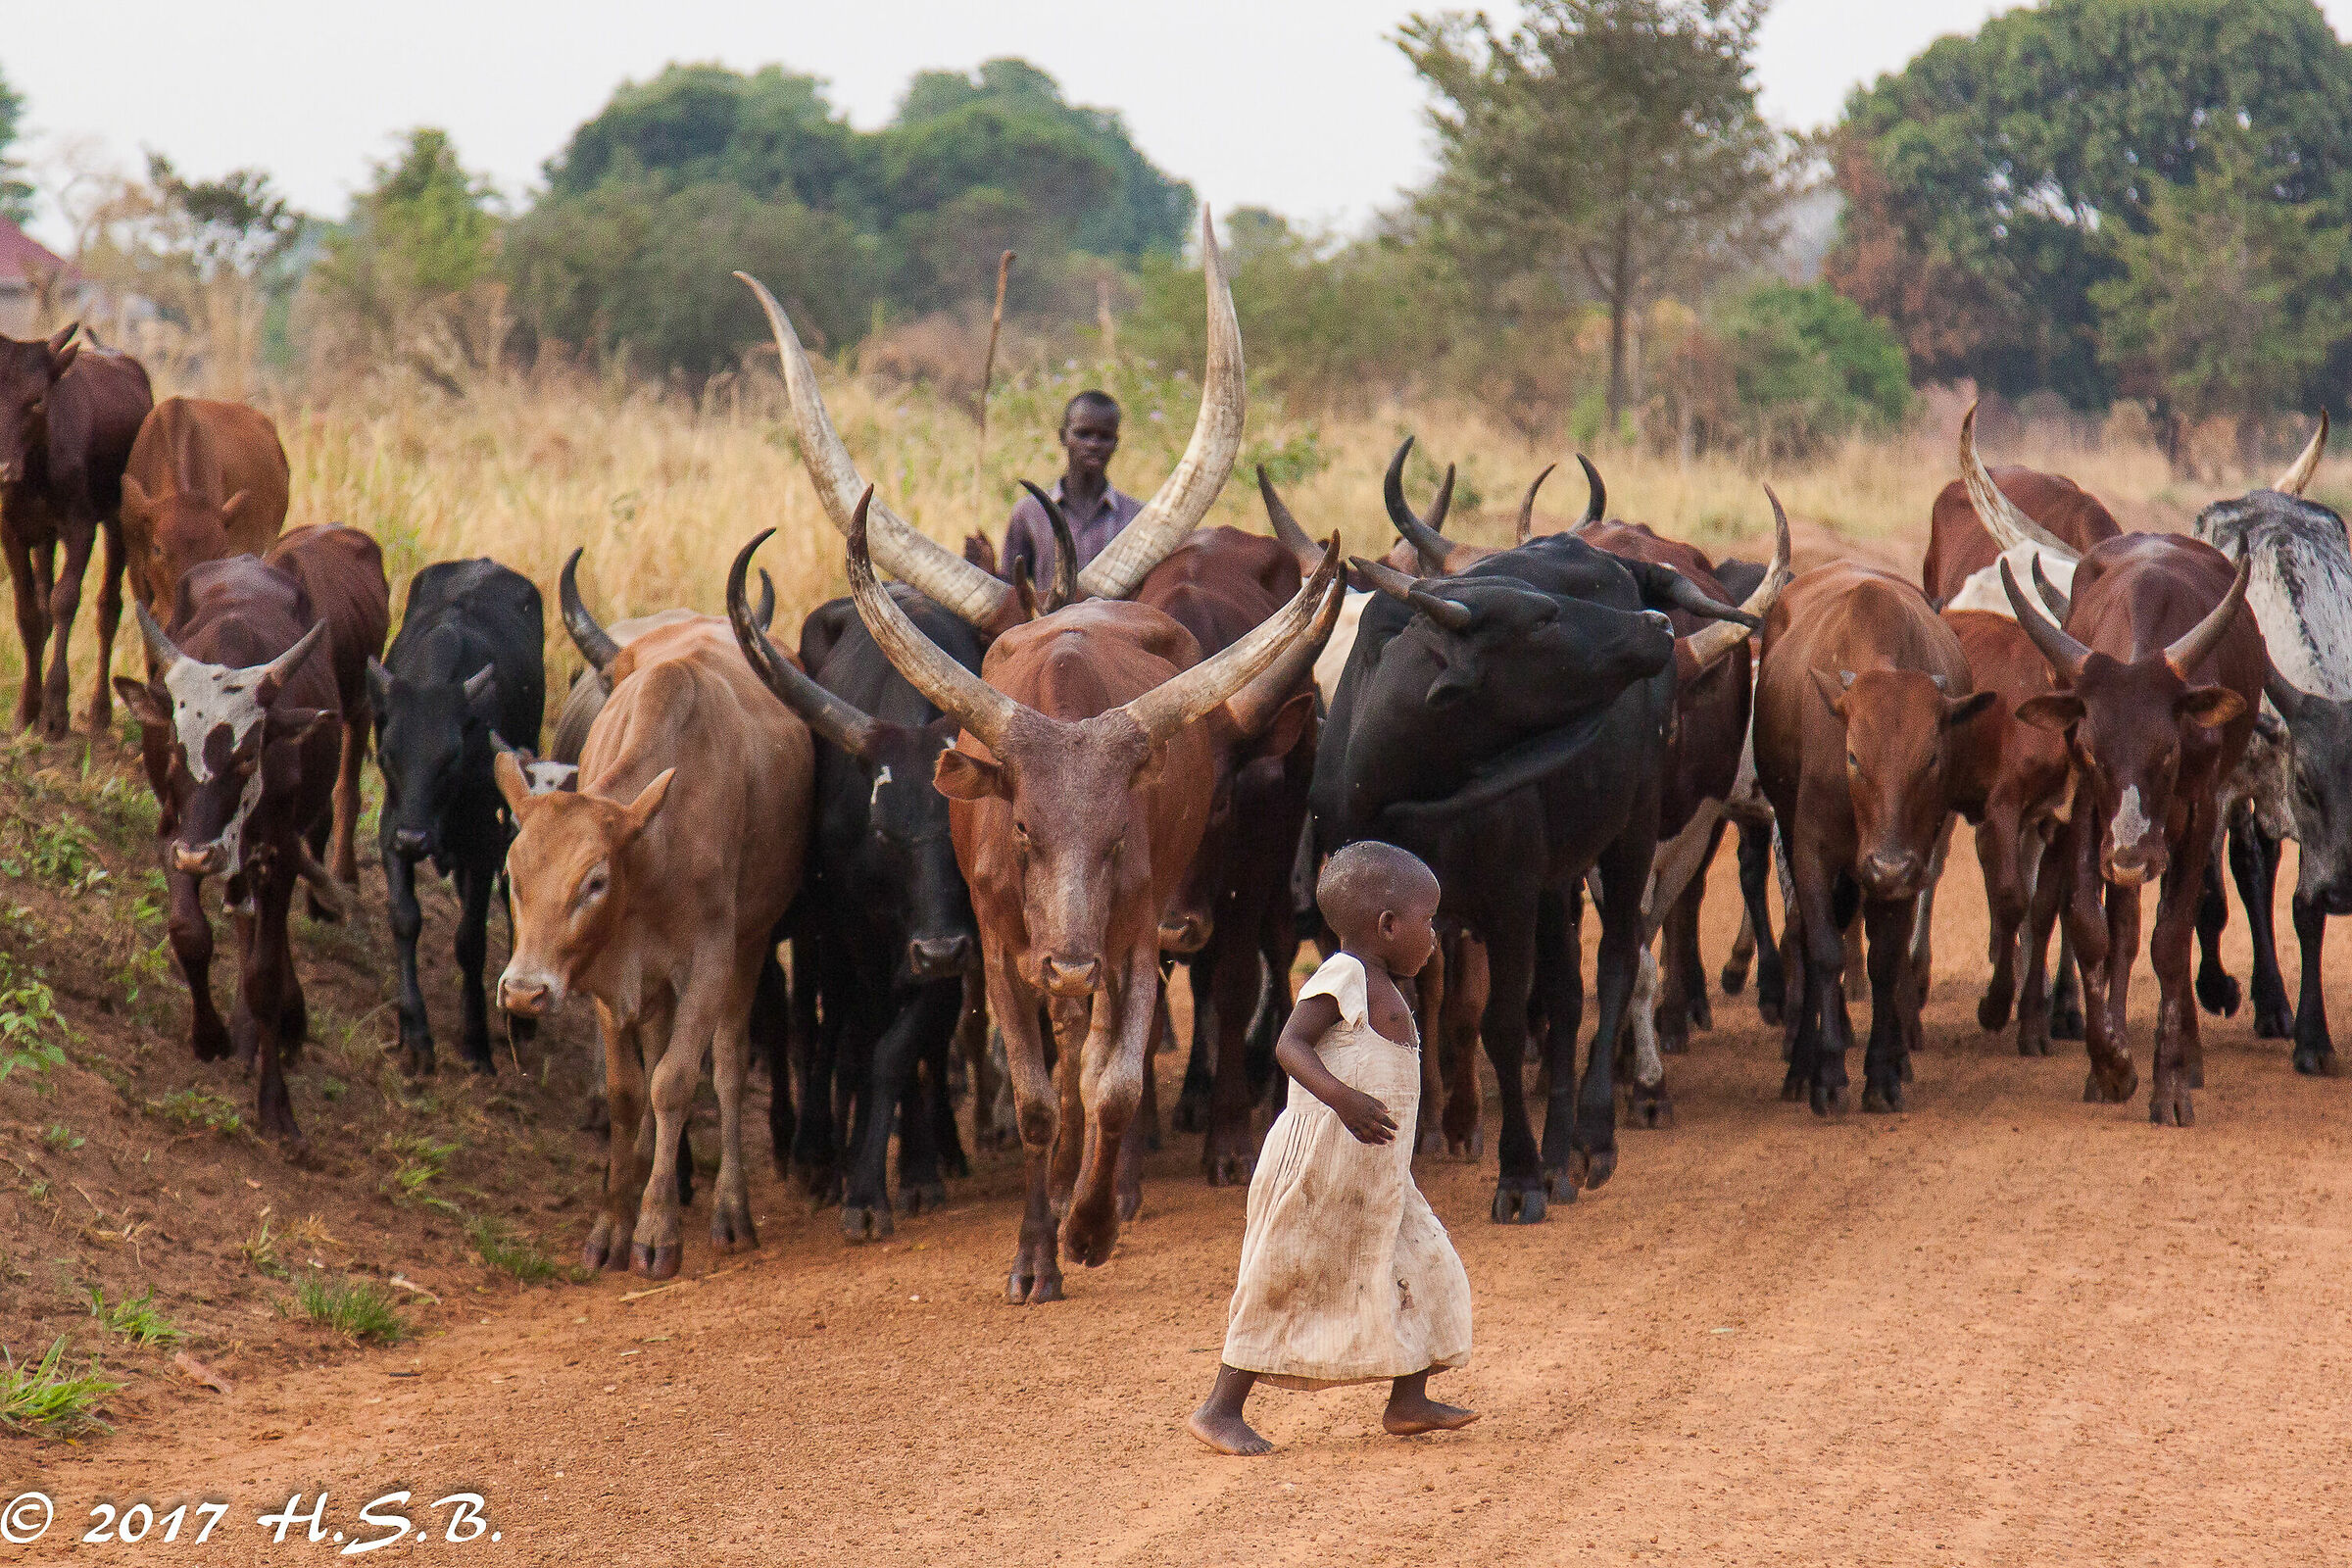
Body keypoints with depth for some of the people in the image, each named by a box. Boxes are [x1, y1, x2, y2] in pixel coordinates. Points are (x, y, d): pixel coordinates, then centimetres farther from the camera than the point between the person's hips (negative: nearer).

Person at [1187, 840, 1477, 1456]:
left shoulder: (1381, 990, 15)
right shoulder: (1344, 977, -14)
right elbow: (1289, 1044, -25)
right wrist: (1342, 1098, -37)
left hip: (1375, 1171, 10)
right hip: (1323, 1160, -10)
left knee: (1419, 1269, 10)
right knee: (1286, 1288, -4)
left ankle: (1409, 1401, 20)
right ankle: (1220, 1408, 3)